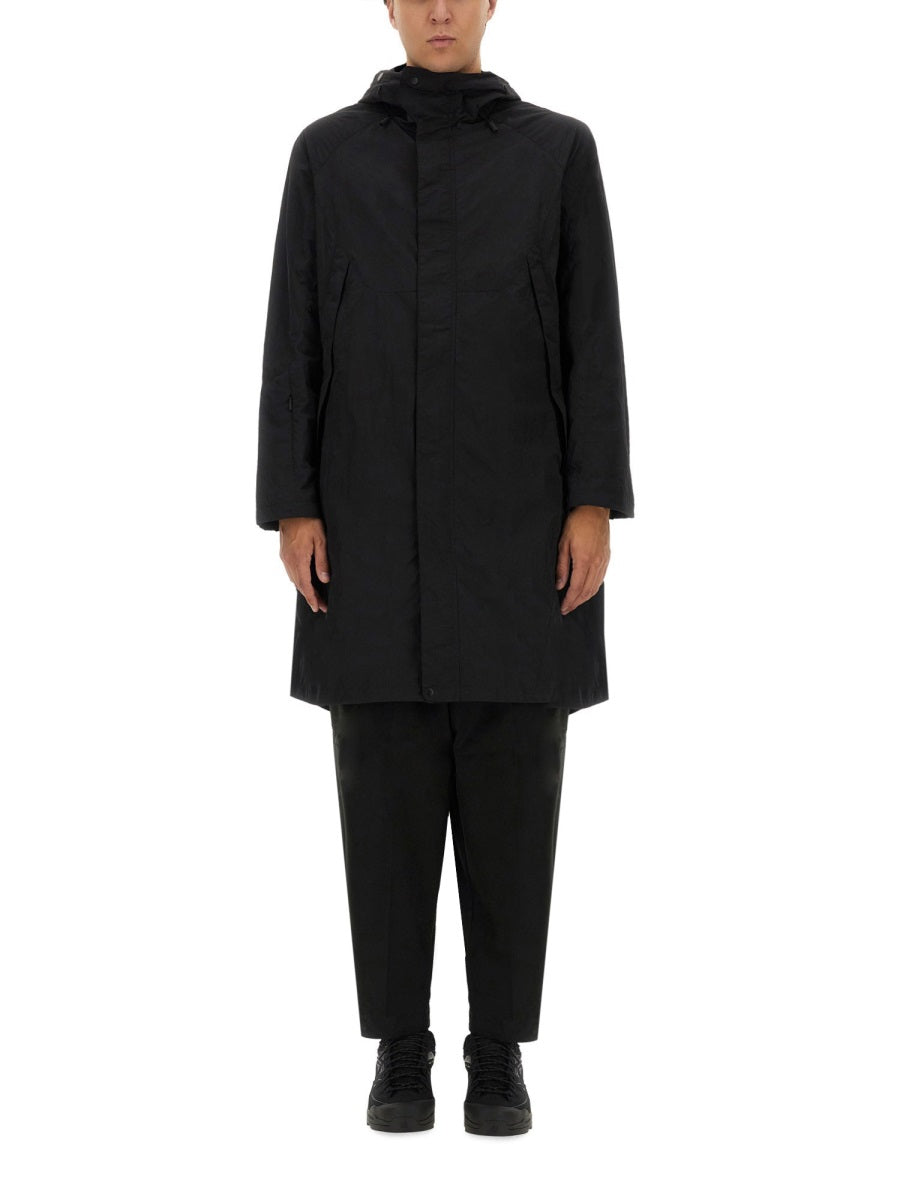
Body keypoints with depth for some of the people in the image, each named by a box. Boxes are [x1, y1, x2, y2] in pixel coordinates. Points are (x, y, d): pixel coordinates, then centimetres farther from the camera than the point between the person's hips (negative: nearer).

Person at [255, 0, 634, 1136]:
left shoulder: (558, 150, 6)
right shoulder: (327, 152, 8)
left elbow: (593, 333, 2)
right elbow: (295, 338, 3)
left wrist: (594, 504, -7)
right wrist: (292, 509, -5)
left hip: (517, 514, 0)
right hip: (377, 516, 0)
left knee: (511, 782, 0)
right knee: (387, 782, 0)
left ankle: (501, 1052, 11)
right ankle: (400, 1050, 12)